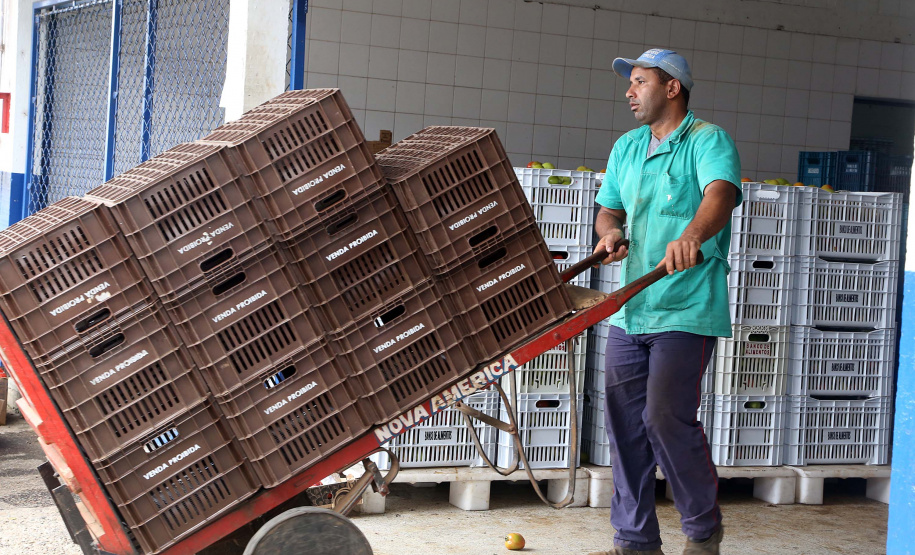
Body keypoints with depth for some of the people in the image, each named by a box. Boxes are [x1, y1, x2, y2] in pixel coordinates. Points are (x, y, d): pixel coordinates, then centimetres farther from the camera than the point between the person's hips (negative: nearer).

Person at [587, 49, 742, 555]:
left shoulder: (708, 140, -7)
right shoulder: (626, 148, 17)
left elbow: (720, 194, -25)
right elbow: (608, 208, 22)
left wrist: (690, 237, -45)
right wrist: (610, 232, -3)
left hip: (686, 311, -7)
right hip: (629, 310, 7)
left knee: (666, 418, -12)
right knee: (623, 424, 6)